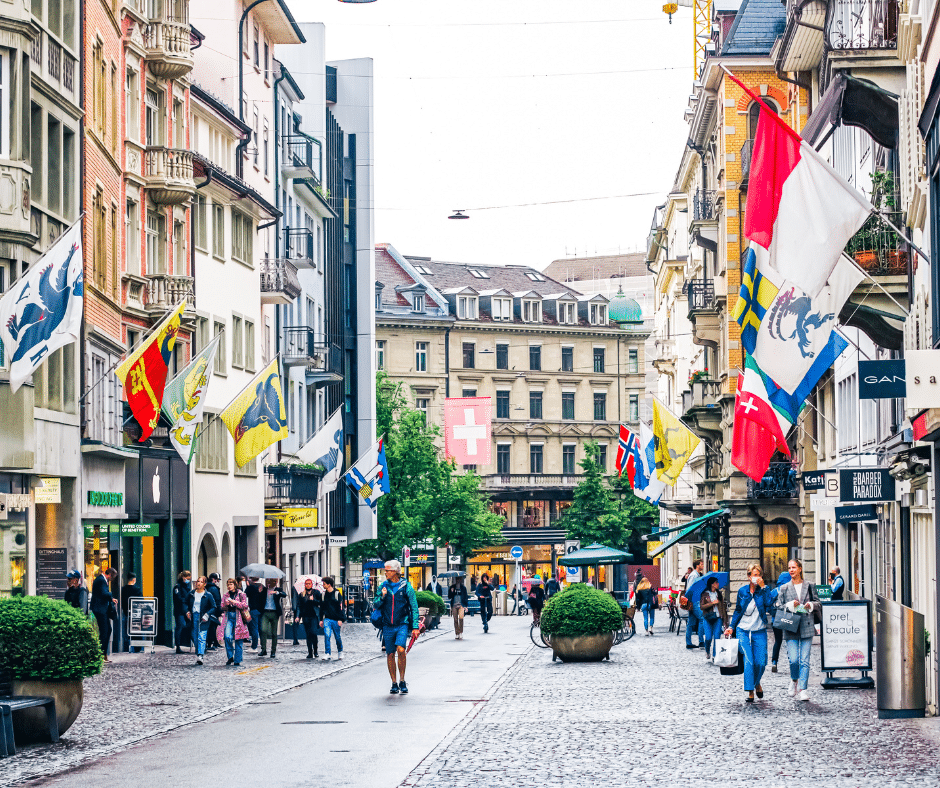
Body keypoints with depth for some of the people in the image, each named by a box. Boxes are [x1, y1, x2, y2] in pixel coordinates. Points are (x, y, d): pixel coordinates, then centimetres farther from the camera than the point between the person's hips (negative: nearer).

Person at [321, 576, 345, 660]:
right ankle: (327, 654, -11)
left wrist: (340, 619, -10)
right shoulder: (324, 594, 8)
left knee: (337, 637, 7)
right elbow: (321, 607, 15)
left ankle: (340, 652, 28)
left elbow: (341, 607, -5)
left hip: (336, 619, -3)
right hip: (327, 619, 3)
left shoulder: (337, 593, -4)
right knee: (327, 635, -13)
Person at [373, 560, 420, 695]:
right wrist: (382, 596, -12)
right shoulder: (383, 586, 7)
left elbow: (414, 607, 1)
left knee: (401, 650, -20)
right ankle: (394, 683, 17)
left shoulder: (406, 586, -1)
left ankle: (402, 681, -6)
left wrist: (415, 627, -4)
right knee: (390, 654, 5)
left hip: (402, 624, -3)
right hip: (388, 625, 3)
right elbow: (376, 605, 8)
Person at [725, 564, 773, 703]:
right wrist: (731, 627, 9)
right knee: (748, 661, -12)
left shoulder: (764, 590, 0)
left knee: (761, 662, -4)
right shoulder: (742, 591, 5)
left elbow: (769, 606, -18)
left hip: (759, 632, 0)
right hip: (743, 630, 0)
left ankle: (757, 683, 27)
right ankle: (750, 692, -8)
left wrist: (763, 587, -18)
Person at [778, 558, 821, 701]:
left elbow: (818, 604, 12)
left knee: (804, 660, -4)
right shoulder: (784, 588, 9)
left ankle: (802, 689, 1)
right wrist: (790, 605, -12)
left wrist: (811, 605, -9)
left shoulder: (809, 586, 9)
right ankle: (794, 680, 21)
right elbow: (778, 607, 6)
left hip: (807, 627, 0)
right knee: (793, 660, -8)